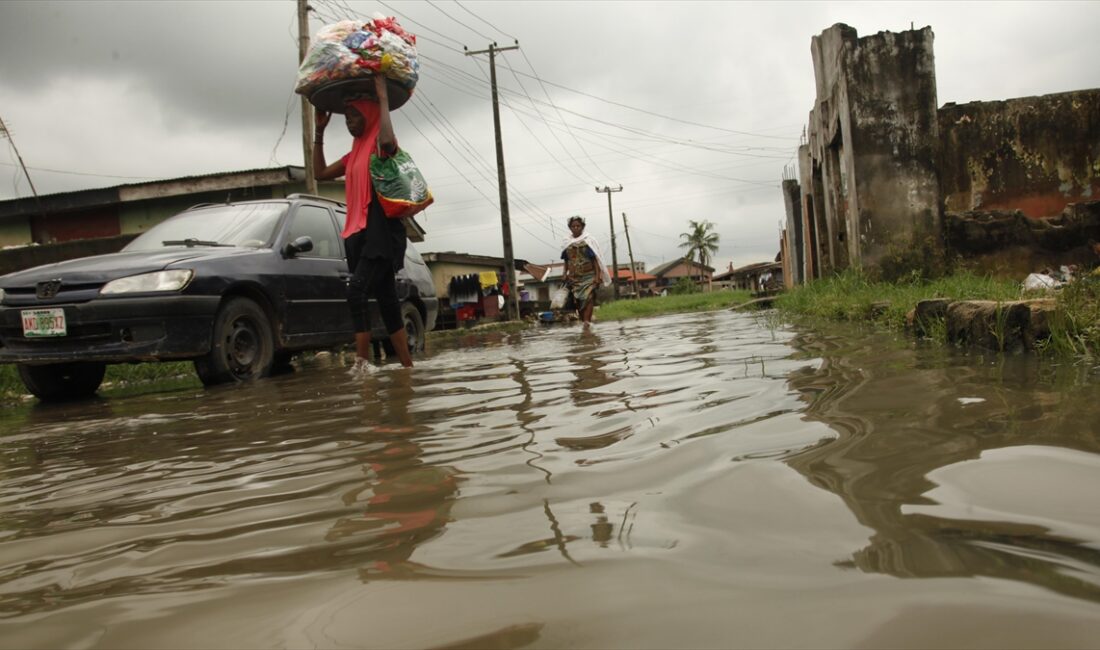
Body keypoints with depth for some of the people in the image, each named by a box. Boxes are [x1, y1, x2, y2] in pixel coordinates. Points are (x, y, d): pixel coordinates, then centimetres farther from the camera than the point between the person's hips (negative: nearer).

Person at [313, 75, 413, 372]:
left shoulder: (380, 147, -2)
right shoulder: (354, 154, 22)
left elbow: (388, 140, -28)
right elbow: (320, 172, 27)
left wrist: (383, 97, -18)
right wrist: (320, 130, 25)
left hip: (382, 232, -8)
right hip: (361, 235, 9)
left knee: (356, 293, -23)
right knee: (387, 303, 6)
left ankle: (363, 363, -23)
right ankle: (407, 367, 8)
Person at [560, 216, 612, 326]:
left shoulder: (588, 240, -2)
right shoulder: (567, 243, 8)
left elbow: (595, 259, -5)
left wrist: (597, 275, -12)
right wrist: (565, 274, 7)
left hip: (589, 275, -3)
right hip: (574, 277, 3)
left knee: (588, 297, -14)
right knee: (577, 299, 1)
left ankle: (587, 321, -20)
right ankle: (583, 321, 9)